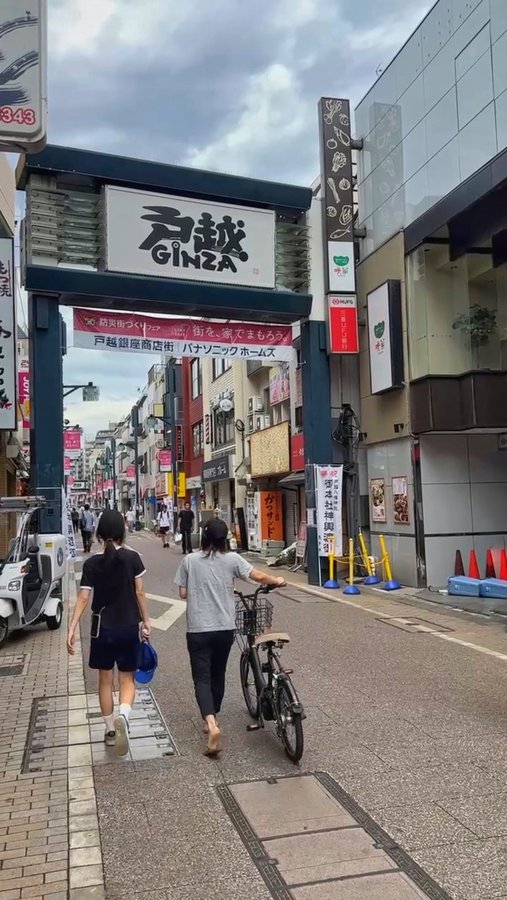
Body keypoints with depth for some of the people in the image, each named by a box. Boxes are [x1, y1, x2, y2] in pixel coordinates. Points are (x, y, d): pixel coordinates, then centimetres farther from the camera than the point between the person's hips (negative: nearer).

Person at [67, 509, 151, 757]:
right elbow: (139, 593, -4)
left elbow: (83, 598, -11)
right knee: (127, 679, 9)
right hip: (129, 627, -1)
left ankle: (110, 730, 25)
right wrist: (146, 620, 6)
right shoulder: (132, 558, -8)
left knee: (105, 679, 17)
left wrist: (72, 629, -9)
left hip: (102, 628, 1)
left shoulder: (92, 563, -6)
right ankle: (122, 715, -19)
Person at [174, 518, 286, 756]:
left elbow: (183, 594, 0)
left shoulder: (190, 560, -2)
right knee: (217, 675, 19)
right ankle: (212, 719, 35)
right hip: (224, 628, 2)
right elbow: (258, 576, -8)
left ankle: (211, 724, -20)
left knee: (202, 678, 0)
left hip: (197, 629, -2)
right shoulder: (232, 559, -3)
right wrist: (277, 581, 10)